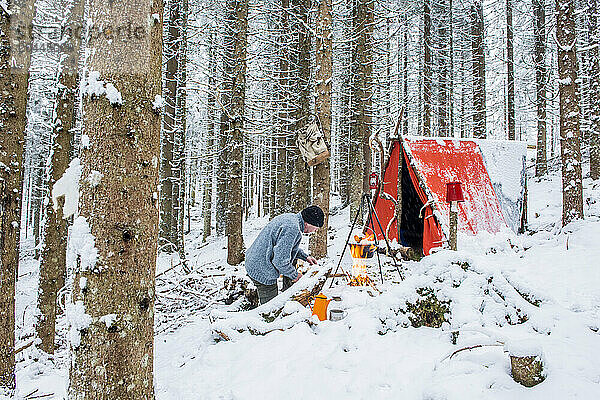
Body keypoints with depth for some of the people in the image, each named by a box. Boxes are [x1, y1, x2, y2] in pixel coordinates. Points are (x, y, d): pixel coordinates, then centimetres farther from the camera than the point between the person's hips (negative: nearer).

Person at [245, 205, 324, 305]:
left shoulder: (290, 217, 4)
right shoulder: (293, 229, -27)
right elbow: (280, 261, -28)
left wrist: (305, 257, 17)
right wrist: (294, 275, -11)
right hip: (262, 271, -10)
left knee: (293, 259, 24)